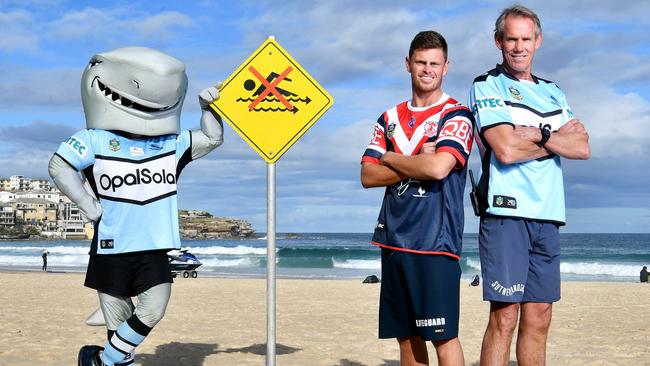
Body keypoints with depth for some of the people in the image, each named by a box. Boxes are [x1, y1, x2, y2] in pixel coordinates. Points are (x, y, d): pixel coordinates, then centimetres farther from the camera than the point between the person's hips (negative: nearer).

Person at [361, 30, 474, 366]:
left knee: (442, 336, -6)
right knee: (405, 335, 11)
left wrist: (390, 159, -3)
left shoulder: (456, 116, -2)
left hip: (435, 241, -6)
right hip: (394, 238, 6)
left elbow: (438, 167, -19)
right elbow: (367, 176, 5)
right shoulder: (390, 119, 15)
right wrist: (416, 165, -8)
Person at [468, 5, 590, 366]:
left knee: (538, 318, 8)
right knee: (504, 317, -8)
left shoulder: (553, 92, 20)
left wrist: (539, 135, -9)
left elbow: (583, 148, 7)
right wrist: (558, 138, 1)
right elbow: (506, 150, -13)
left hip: (547, 216, 6)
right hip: (506, 213, -6)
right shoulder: (487, 86, 2)